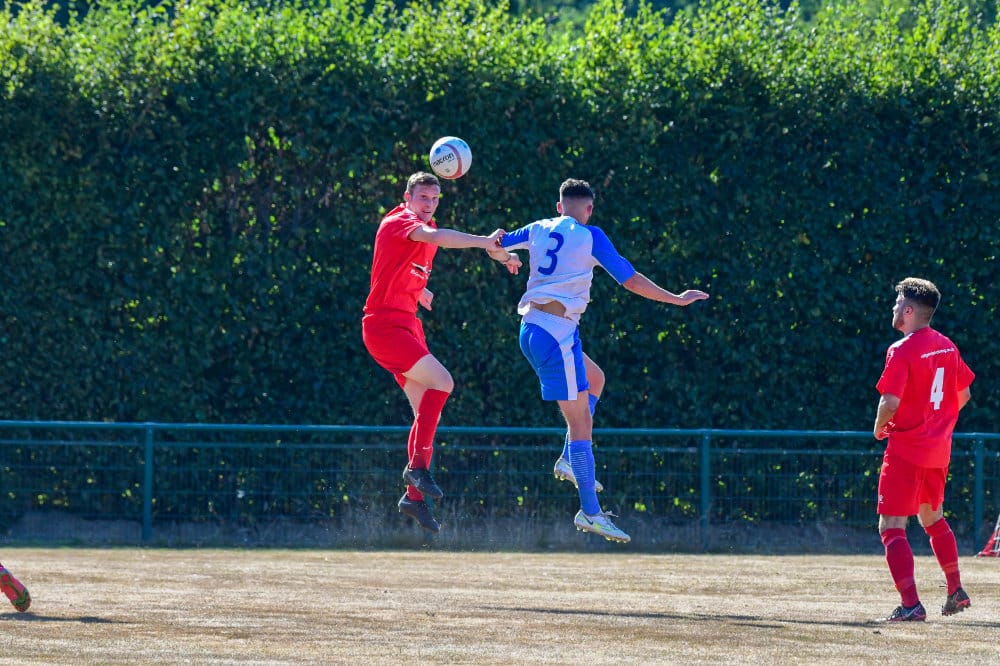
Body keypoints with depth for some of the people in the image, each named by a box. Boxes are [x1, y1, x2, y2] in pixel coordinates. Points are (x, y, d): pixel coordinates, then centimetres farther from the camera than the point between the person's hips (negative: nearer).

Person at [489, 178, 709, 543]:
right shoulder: (590, 237, -4)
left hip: (531, 328, 8)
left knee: (595, 379, 29)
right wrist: (676, 299, 9)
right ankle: (590, 512, -8)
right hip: (557, 331, -8)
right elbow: (631, 280, -2)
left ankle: (570, 459, 19)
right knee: (579, 421, -6)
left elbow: (494, 246, 23)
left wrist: (507, 258, 46)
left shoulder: (539, 229, 11)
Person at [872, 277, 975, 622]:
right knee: (932, 518, 26)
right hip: (939, 448, 8)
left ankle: (911, 604, -15)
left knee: (891, 526, -6)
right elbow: (964, 394, 15)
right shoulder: (947, 346, 7)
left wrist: (880, 426, -4)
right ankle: (956, 591, 30)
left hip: (906, 449, -8)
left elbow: (890, 402, -23)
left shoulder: (901, 351, -17)